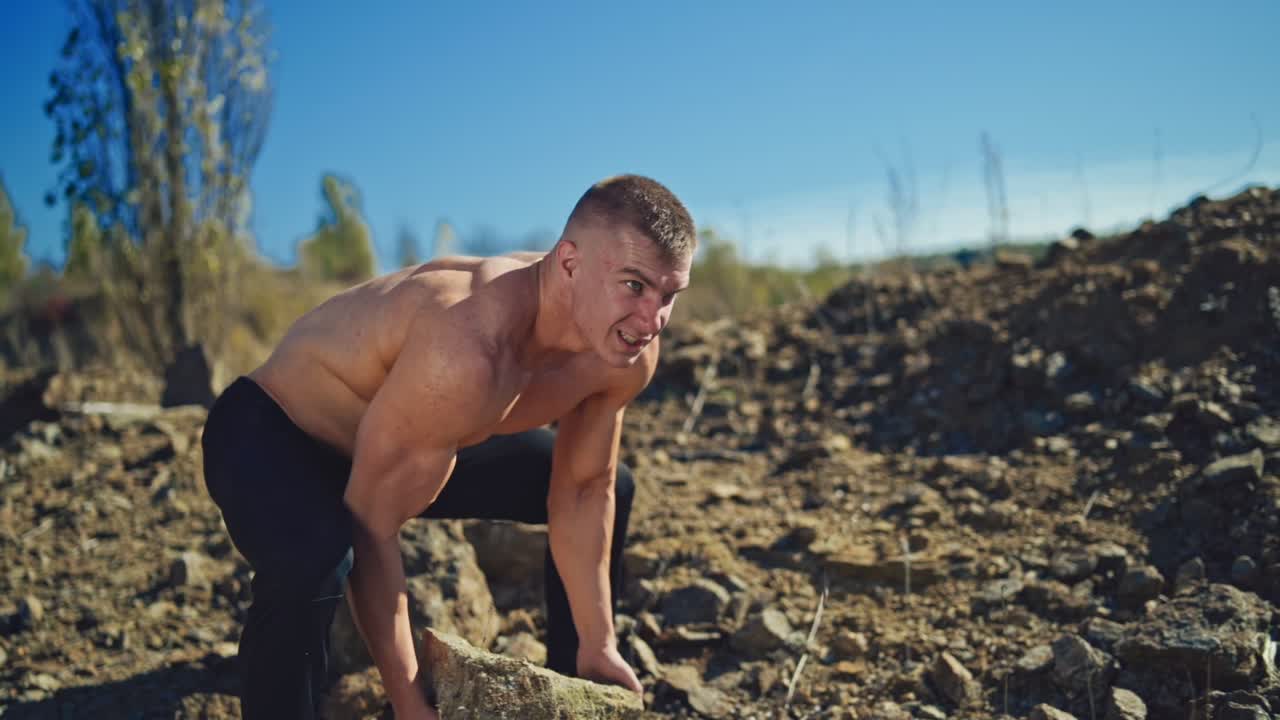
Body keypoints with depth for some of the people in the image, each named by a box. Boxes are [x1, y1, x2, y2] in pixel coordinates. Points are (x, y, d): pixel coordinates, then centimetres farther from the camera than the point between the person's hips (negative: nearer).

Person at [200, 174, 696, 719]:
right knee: (313, 563, -41)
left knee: (610, 490, 12)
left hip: (422, 438, 8)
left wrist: (596, 646, -1)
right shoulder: (467, 352, -42)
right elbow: (372, 528, -33)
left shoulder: (625, 352, -17)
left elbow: (583, 492, -3)